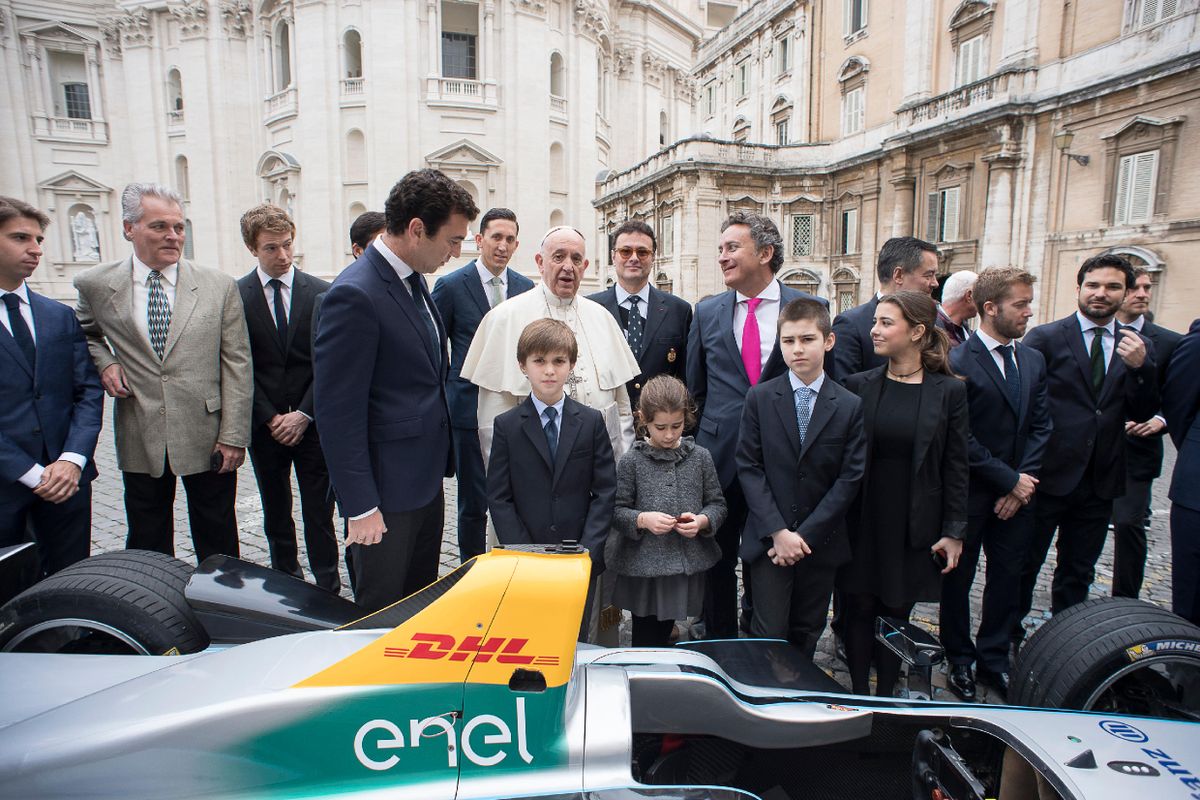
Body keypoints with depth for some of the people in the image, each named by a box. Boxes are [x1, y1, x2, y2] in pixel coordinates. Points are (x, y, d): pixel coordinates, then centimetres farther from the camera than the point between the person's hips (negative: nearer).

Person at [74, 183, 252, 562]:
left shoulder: (219, 285, -2)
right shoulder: (95, 285, 1)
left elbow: (237, 365, -4)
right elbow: (85, 332, 22)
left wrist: (233, 435, -8)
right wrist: (103, 360, -2)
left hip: (208, 439, -1)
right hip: (141, 442, 2)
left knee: (217, 548, 12)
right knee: (148, 549, 16)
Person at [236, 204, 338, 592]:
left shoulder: (321, 293, 0)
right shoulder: (235, 296, 0)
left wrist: (303, 414, -9)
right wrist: (270, 418, -8)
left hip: (312, 423, -1)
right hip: (264, 425, 1)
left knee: (319, 512, 2)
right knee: (276, 513, 14)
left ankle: (328, 587, 12)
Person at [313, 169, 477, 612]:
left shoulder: (412, 280, 7)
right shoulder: (355, 294, -21)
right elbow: (338, 412, -21)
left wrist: (438, 463, 15)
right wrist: (361, 508, -18)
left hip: (426, 480, 9)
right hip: (385, 494, -8)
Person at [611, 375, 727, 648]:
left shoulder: (700, 457, 2)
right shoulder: (631, 462, -5)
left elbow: (717, 505, 7)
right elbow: (616, 512, -3)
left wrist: (702, 521, -13)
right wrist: (642, 520, -21)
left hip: (687, 567, 2)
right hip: (643, 571, -2)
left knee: (664, 636, 18)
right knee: (646, 644, 8)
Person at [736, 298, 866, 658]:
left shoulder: (850, 406, 0)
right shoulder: (759, 397, -1)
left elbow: (851, 477, -4)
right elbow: (749, 467, -5)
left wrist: (805, 534, -10)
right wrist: (777, 532, -13)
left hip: (821, 542, 1)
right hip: (768, 540, -1)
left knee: (807, 635, 13)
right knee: (769, 635, -1)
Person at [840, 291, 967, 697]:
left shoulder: (949, 391, -3)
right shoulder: (860, 385, -1)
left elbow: (955, 467, 0)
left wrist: (954, 531, -2)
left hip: (914, 523, 0)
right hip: (863, 520, 1)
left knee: (897, 610, 11)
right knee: (860, 607, 8)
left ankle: (886, 696, 29)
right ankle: (858, 695, 25)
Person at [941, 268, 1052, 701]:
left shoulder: (1033, 361, 8)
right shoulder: (958, 362, -14)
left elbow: (1040, 427, 6)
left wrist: (1024, 480, -5)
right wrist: (1010, 479, -12)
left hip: (1018, 492, 6)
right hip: (970, 493, -6)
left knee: (1007, 577, 14)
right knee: (958, 579, 9)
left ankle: (994, 660, 31)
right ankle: (960, 661, 27)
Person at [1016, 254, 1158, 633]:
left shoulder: (1138, 348, 6)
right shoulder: (1045, 337, -7)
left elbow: (1144, 414, 1)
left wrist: (1140, 367, -15)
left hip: (1100, 480, 4)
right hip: (1048, 475, -4)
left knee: (1078, 572, 17)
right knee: (1025, 563, 9)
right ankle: (1010, 637, 26)